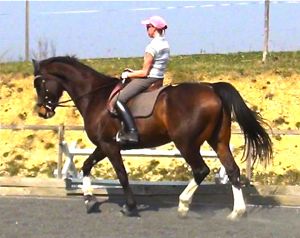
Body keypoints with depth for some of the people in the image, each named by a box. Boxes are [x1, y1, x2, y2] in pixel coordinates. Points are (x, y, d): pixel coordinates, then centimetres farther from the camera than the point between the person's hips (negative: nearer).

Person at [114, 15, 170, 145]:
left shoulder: (152, 46, -18)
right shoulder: (165, 44, 10)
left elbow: (144, 72, -18)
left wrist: (128, 75, -2)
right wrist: (134, 72, 17)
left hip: (148, 79, -10)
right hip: (159, 79, 10)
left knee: (119, 100, -13)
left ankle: (132, 132, -23)